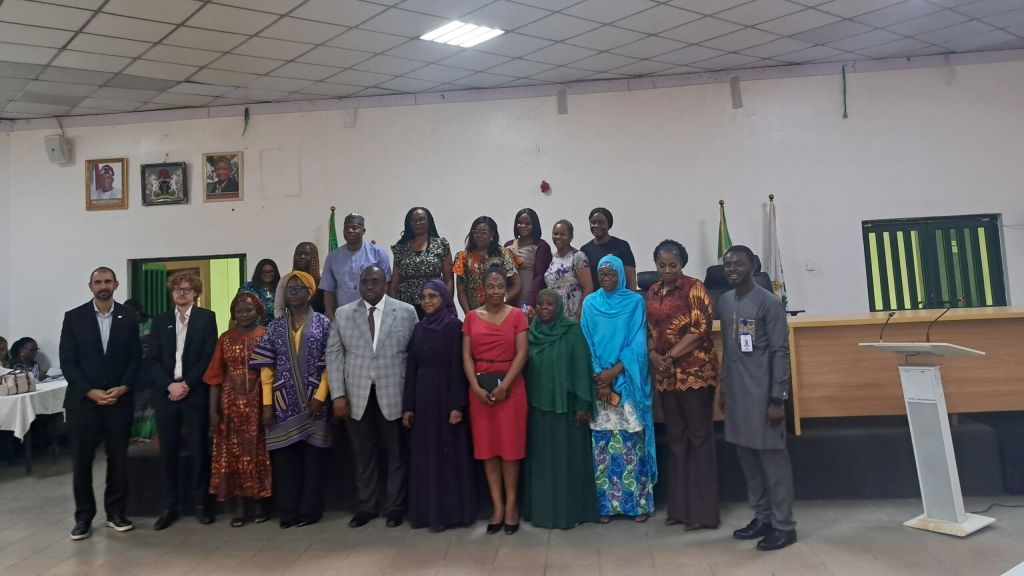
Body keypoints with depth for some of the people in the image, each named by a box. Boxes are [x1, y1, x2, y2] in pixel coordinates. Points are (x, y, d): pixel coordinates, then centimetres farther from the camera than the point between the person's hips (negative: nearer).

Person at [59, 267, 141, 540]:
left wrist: (123, 387, -9)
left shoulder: (128, 317, 4)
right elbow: (67, 361, -3)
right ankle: (84, 516, 16)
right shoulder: (74, 317, 0)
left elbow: (135, 357, 4)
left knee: (118, 458, 6)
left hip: (119, 399, 1)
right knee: (81, 460, 4)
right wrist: (90, 391, -12)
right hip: (83, 400, -1)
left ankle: (116, 512, 19)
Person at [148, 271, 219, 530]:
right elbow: (154, 360, 5)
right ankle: (169, 506, 14)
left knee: (199, 450, 1)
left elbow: (209, 357, -4)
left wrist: (187, 384, -12)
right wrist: (170, 385, -10)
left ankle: (201, 503, 13)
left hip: (195, 394, -2)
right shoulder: (160, 320, 12)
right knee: (168, 452, 5)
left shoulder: (207, 317, 3)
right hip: (165, 394, 3)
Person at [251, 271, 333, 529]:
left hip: (313, 401, -2)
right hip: (284, 402, 2)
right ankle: (287, 511, 15)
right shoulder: (275, 327, 8)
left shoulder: (323, 323, 2)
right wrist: (267, 404, -1)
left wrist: (320, 397, -10)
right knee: (284, 457, 4)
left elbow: (330, 364, -2)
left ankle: (310, 510, 13)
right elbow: (267, 367, 5)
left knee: (313, 456, 3)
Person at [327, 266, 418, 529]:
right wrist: (338, 394, -4)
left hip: (393, 395, -1)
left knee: (396, 455, 8)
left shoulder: (406, 311, 1)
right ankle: (367, 506, 25)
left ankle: (395, 506, 22)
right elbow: (334, 355, 4)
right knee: (363, 455, 11)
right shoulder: (343, 314, 6)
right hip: (357, 396, 2)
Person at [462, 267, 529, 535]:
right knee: (487, 447, 4)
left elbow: (521, 354, -6)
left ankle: (511, 504, 12)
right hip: (480, 389, 2)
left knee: (510, 446, 1)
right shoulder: (472, 317, 7)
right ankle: (497, 506, 12)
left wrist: (504, 386, -15)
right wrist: (476, 387, -10)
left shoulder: (517, 315, 2)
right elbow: (467, 356, 3)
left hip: (510, 387, -2)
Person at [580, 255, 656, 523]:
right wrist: (600, 379, -8)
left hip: (628, 383, -1)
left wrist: (614, 372, -13)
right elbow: (587, 344, 3)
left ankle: (637, 502, 9)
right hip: (598, 382, 2)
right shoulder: (590, 303, 7)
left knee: (631, 442, -1)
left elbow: (638, 343, -4)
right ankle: (606, 504, 10)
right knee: (602, 444, 2)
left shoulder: (635, 302, 1)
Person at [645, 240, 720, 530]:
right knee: (676, 437, 11)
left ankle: (703, 511, 6)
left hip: (695, 371, -6)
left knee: (699, 436, -1)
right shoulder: (652, 292, 12)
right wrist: (653, 354, -3)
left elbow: (700, 329, -12)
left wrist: (670, 356, -14)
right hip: (666, 374, 6)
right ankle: (680, 506, 20)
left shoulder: (694, 288, -5)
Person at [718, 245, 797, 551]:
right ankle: (762, 517, 23)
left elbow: (780, 352, -11)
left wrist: (778, 398, -14)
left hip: (762, 393, -7)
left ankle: (784, 525, 7)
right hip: (737, 392, 7)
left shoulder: (769, 302, -9)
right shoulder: (724, 301, 11)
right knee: (747, 457, 11)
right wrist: (724, 387, 15)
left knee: (772, 457, -1)